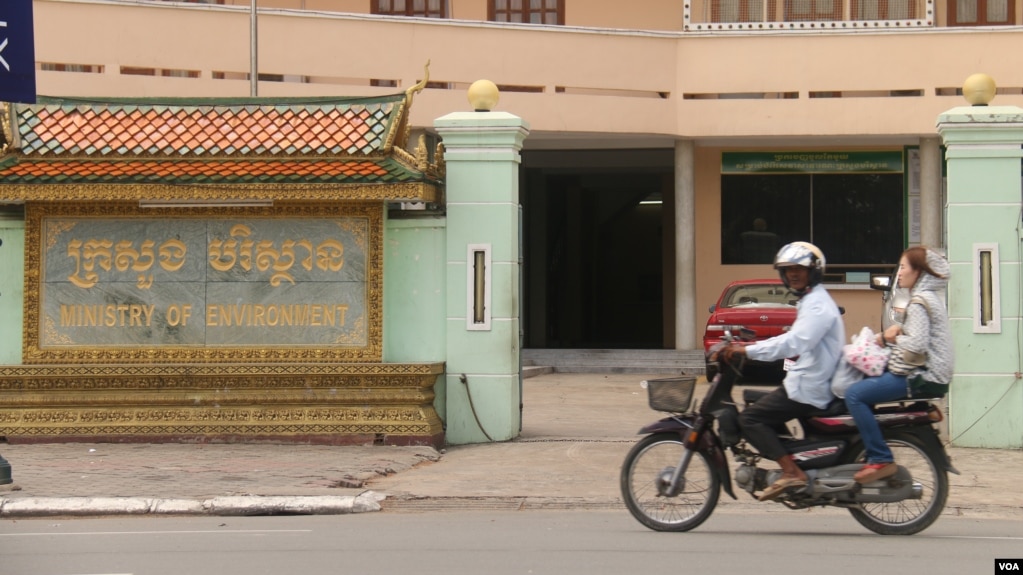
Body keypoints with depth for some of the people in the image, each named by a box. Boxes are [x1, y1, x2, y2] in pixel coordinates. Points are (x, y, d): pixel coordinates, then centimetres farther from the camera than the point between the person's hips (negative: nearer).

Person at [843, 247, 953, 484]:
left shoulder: (919, 302, -14)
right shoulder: (930, 296, 18)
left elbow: (917, 344, -24)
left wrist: (891, 338, -7)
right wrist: (898, 329, 3)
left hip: (923, 377, -11)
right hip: (933, 373, 11)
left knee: (855, 394, -20)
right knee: (864, 380, 24)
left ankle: (881, 460, -22)